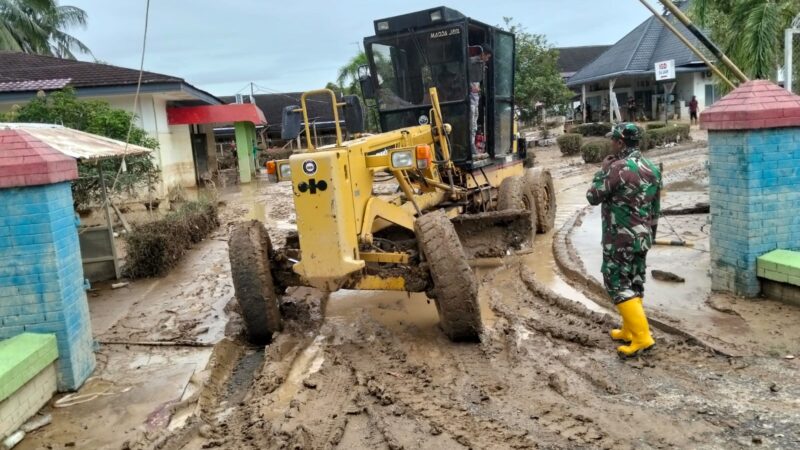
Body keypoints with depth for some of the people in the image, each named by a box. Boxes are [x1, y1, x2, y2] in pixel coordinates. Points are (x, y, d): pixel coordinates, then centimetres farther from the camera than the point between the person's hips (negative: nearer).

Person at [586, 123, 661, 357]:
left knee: (618, 285, -2)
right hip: (642, 238, 8)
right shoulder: (652, 168, 8)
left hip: (620, 239, -8)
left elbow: (593, 196, -11)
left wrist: (604, 169, -1)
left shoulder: (618, 168, -19)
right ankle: (629, 331, 26)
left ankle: (641, 336, -6)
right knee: (634, 284, 16)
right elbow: (655, 208, 14)